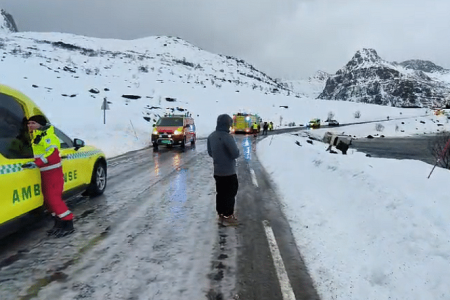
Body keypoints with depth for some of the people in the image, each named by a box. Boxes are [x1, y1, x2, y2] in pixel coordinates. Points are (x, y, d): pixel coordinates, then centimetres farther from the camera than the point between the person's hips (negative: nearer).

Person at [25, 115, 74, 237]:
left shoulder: (47, 136, -16)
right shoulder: (36, 137, 14)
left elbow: (52, 154, -26)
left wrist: (36, 163, -31)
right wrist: (36, 163, 15)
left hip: (53, 172, -10)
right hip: (45, 172, 10)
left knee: (53, 198, -11)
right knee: (48, 199, 13)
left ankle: (68, 224, -3)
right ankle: (59, 223, 24)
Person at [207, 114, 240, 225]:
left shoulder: (211, 136, 3)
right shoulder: (227, 137, -23)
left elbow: (210, 153, 12)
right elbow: (236, 154, -21)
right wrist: (235, 151, 0)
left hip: (217, 171, 8)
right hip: (229, 171, -7)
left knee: (220, 193, 16)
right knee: (230, 193, 5)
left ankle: (221, 214, 27)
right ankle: (228, 216, 13)